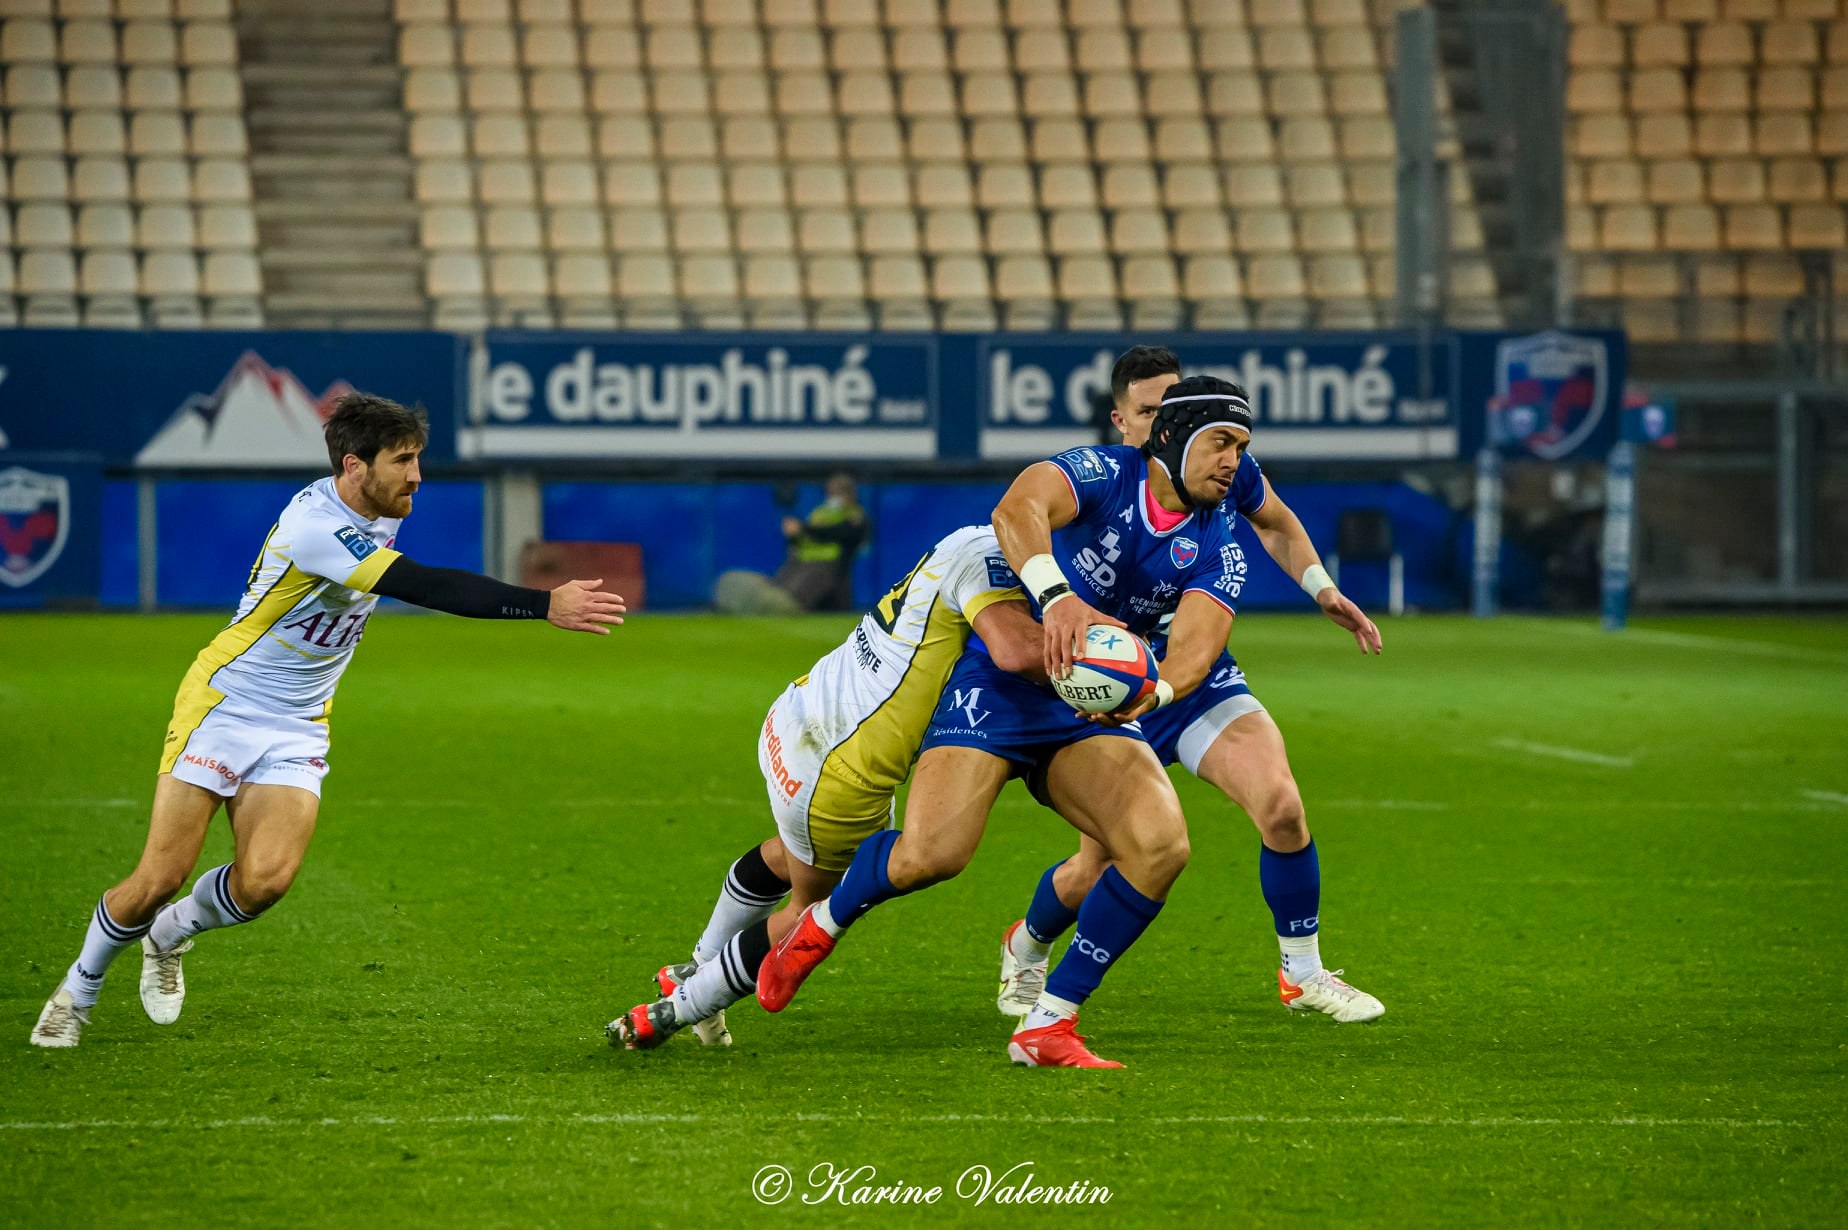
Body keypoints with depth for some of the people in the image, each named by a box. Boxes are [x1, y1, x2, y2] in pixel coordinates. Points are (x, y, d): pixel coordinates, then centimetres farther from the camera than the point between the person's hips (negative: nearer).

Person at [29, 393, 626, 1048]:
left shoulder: (382, 514, 0)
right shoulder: (314, 525, -28)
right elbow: (429, 587, -36)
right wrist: (546, 605, -40)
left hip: (296, 732, 6)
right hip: (224, 706, -6)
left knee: (265, 878, -16)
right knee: (160, 878, -8)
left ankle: (169, 934, 15)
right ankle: (77, 989, 18)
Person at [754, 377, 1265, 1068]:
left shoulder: (1216, 555, 4)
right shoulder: (1104, 474, -10)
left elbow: (1196, 647, -11)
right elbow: (1016, 511, -30)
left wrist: (1153, 692, -35)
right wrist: (1057, 596, -48)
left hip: (1094, 706, 5)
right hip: (1000, 681, -5)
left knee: (1161, 846, -20)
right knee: (929, 855, -22)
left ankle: (1048, 1026, -9)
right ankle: (824, 922, 14)